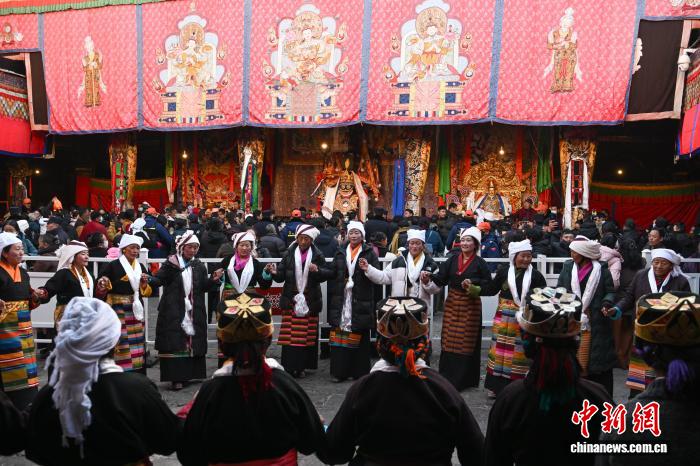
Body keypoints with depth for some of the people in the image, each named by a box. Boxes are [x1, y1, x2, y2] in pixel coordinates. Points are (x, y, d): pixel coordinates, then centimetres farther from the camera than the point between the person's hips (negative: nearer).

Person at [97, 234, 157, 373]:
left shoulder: (140, 267, 12)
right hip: (118, 308, -5)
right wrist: (104, 283, -23)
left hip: (136, 309, 5)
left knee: (136, 341, 7)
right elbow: (100, 284, -2)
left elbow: (147, 292, 15)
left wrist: (145, 283, -5)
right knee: (120, 340, -11)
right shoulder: (113, 265, -3)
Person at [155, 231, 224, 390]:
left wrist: (214, 280, -10)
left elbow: (205, 287, 6)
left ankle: (189, 374, 20)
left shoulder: (199, 266, 9)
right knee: (175, 344, -4)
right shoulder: (171, 262, -1)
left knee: (193, 344, 7)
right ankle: (176, 377, 1)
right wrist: (170, 267, -24)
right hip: (174, 313, -3)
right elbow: (158, 280, -9)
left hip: (194, 313, 4)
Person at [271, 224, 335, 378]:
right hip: (291, 299, 0)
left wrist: (318, 270, -20)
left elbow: (330, 273, -4)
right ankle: (289, 367, 7)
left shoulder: (317, 255, 1)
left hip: (309, 300, 0)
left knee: (307, 335, 5)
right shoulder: (290, 254, 4)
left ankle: (302, 366, 16)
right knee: (290, 335, -2)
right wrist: (275, 272, -20)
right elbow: (281, 275, 1)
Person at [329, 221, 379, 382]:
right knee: (340, 336, -1)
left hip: (361, 301, -2)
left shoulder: (370, 252, 5)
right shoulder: (341, 253, 14)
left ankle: (360, 371, 12)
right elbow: (333, 274, 13)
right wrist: (334, 297, 4)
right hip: (342, 300, 2)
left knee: (360, 336, 1)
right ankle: (339, 371, 8)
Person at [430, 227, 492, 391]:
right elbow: (442, 278, -2)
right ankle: (447, 376, 20)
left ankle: (463, 380, 15)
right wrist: (430, 276, -20)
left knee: (466, 341, 4)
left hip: (470, 305, -3)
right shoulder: (453, 259, 3)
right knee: (449, 340, 8)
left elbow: (489, 283, -5)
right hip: (452, 303, 3)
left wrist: (472, 283, -19)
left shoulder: (480, 263, -6)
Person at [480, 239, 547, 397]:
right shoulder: (504, 271, 0)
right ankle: (497, 386, 19)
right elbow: (492, 289, 5)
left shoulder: (535, 275, -2)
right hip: (504, 318, 1)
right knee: (500, 350, 6)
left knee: (520, 353, 5)